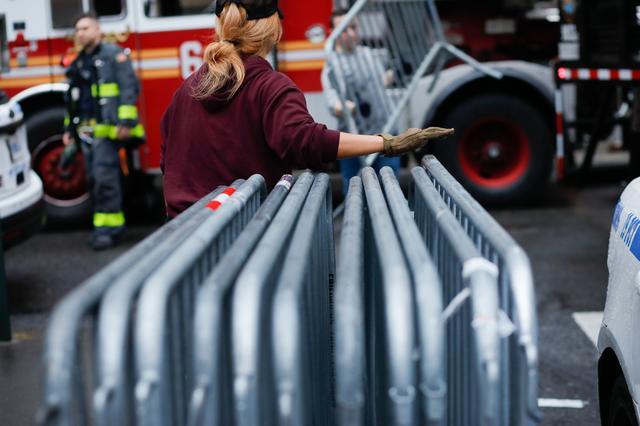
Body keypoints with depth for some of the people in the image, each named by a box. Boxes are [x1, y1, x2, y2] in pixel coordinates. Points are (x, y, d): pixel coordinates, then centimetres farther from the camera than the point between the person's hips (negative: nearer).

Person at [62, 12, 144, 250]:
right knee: (94, 179, 6)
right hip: (87, 130, 8)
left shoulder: (113, 54, -2)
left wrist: (125, 122, -19)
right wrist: (69, 128, 22)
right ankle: (103, 225, 12)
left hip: (107, 129, -7)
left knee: (105, 176, -13)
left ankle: (109, 225, -10)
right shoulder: (79, 63, 21)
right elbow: (73, 100, 27)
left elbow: (129, 88, -11)